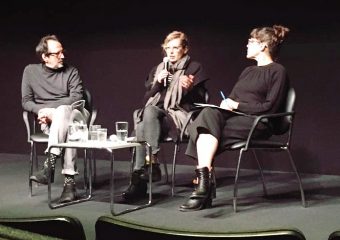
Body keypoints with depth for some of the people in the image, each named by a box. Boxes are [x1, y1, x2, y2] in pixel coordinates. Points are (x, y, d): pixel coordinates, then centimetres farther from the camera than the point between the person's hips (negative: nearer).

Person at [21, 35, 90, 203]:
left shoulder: (71, 72, 5)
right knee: (67, 130, -36)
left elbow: (76, 98, -8)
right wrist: (40, 111, -14)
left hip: (74, 115, -1)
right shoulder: (31, 71, 9)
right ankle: (69, 181, -46)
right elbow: (26, 102, 9)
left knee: (62, 111, -39)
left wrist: (50, 110, -19)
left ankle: (49, 164, -48)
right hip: (49, 122, 1)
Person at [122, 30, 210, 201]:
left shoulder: (194, 68, 9)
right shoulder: (158, 69, 22)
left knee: (150, 112, -33)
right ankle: (139, 179, -37)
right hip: (156, 114, 4)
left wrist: (189, 88, -17)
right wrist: (157, 83, 0)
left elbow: (200, 100, 3)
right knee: (146, 116, -33)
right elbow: (147, 98, 16)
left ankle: (151, 162, -35)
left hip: (181, 115, -4)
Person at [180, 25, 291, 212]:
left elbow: (269, 107, -8)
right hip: (234, 117, 7)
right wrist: (227, 104, -1)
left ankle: (204, 180, -32)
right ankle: (205, 183, -33)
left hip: (257, 124, -7)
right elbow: (232, 99, 23)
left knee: (205, 127, -28)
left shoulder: (278, 71, 2)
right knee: (209, 113, -26)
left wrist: (237, 105, -9)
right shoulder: (248, 71, 28)